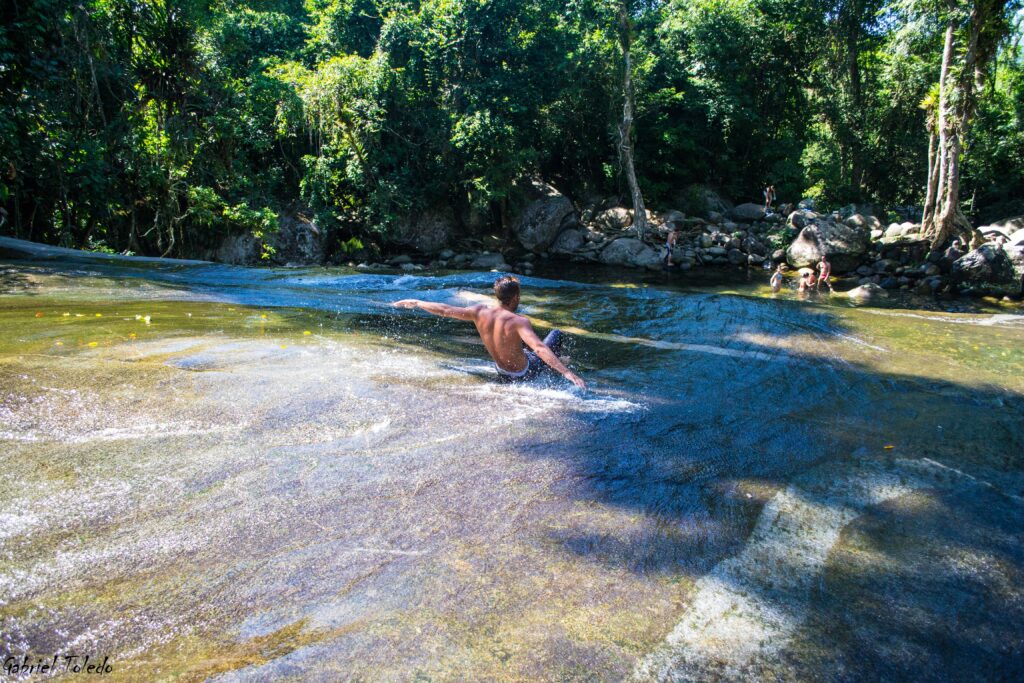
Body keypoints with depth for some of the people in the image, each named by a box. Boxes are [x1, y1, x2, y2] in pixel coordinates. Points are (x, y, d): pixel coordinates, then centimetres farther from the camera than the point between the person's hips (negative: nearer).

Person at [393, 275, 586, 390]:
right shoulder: (518, 322, -30)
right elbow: (540, 348, -42)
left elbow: (445, 310, -8)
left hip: (503, 374, 5)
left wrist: (415, 303, 5)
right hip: (525, 373, -5)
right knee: (556, 334, 12)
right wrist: (566, 372, -47)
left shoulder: (480, 312, -15)